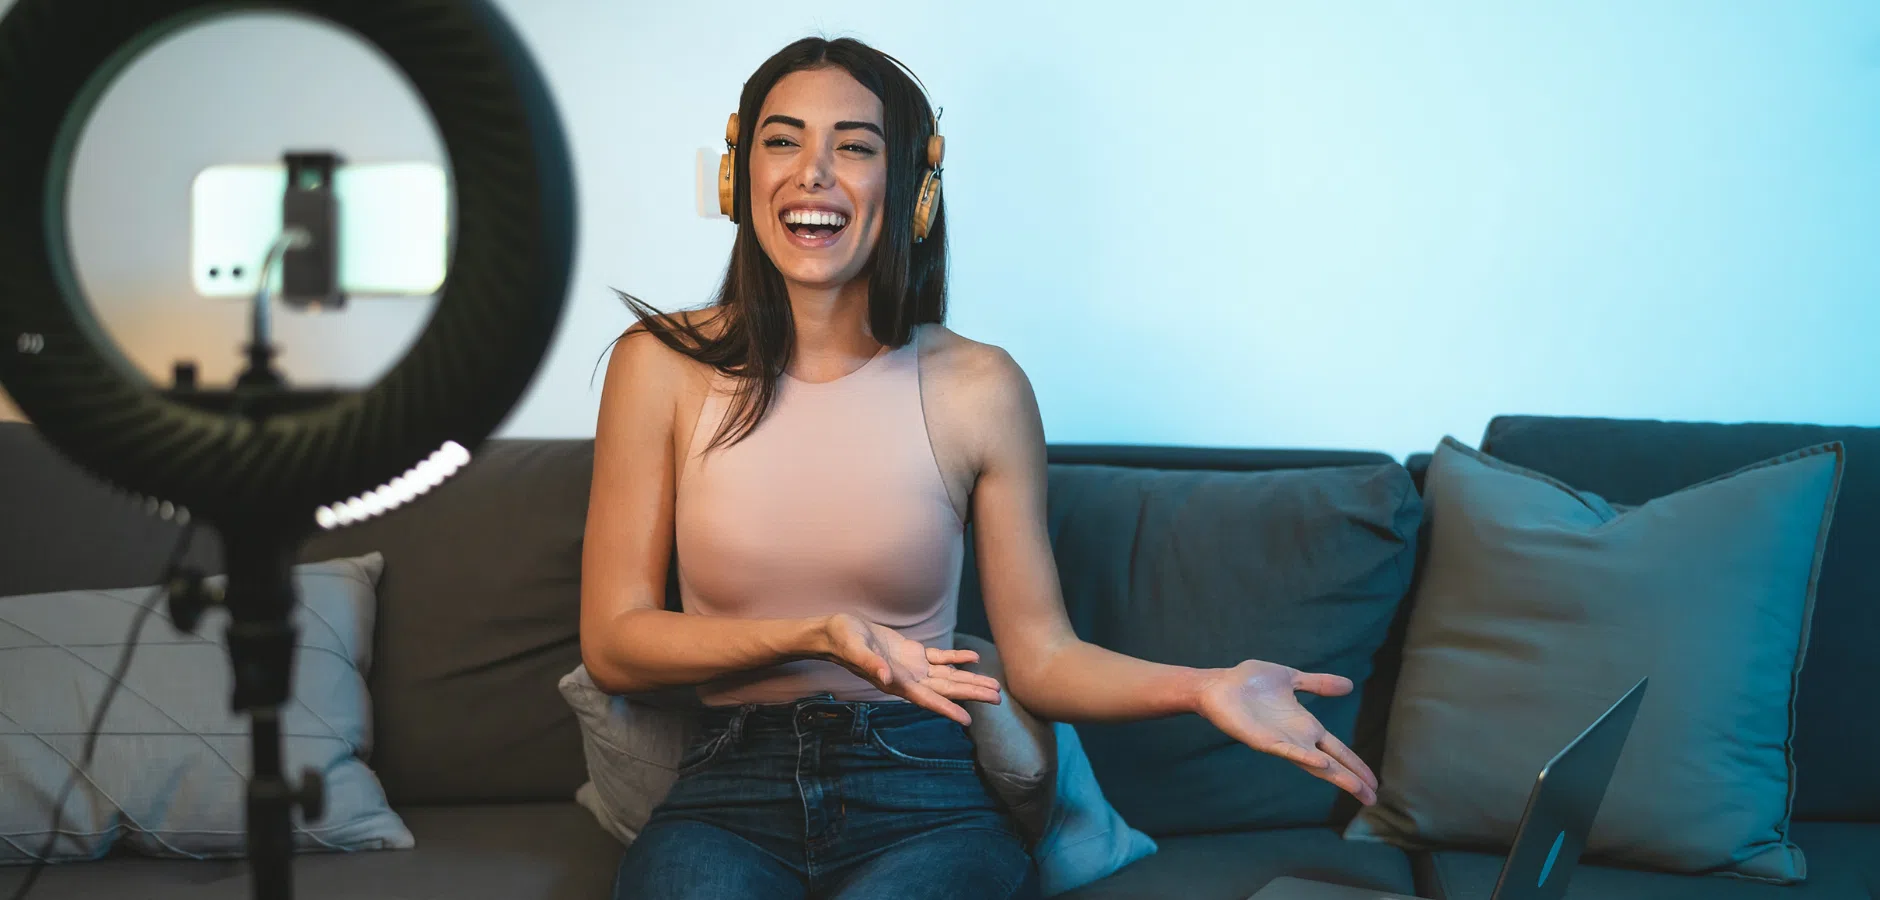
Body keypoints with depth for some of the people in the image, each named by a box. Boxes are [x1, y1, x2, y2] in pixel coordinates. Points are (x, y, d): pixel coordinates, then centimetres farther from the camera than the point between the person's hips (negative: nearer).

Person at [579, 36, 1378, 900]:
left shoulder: (977, 388, 1)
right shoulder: (661, 366, 1)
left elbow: (1039, 657, 2)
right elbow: (612, 643, 0)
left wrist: (1201, 687, -16)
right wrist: (814, 637, -15)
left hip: (925, 798, 0)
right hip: (728, 793, 0)